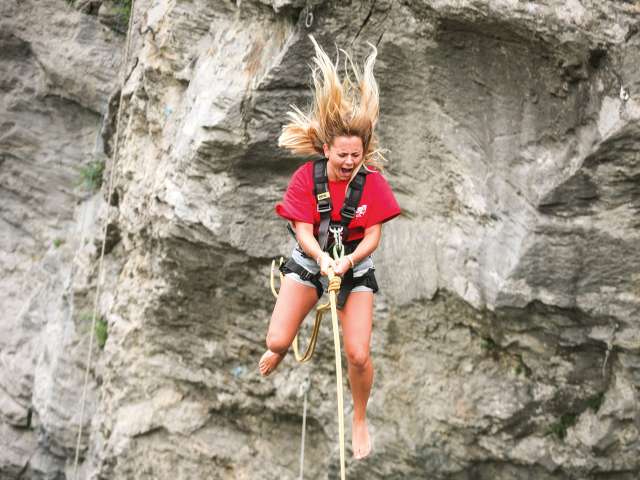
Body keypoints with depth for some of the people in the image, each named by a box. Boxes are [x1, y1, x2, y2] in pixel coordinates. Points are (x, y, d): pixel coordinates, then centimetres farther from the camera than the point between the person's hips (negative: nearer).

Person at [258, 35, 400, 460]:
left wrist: (348, 261, -34)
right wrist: (321, 256, -39)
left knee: (359, 356, -10)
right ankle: (278, 352, 30)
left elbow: (372, 237, -14)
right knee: (277, 342, -13)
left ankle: (360, 420, 19)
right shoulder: (307, 176, -15)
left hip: (355, 268, 0)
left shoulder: (373, 183, -14)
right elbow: (303, 232, -18)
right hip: (310, 261, 0)